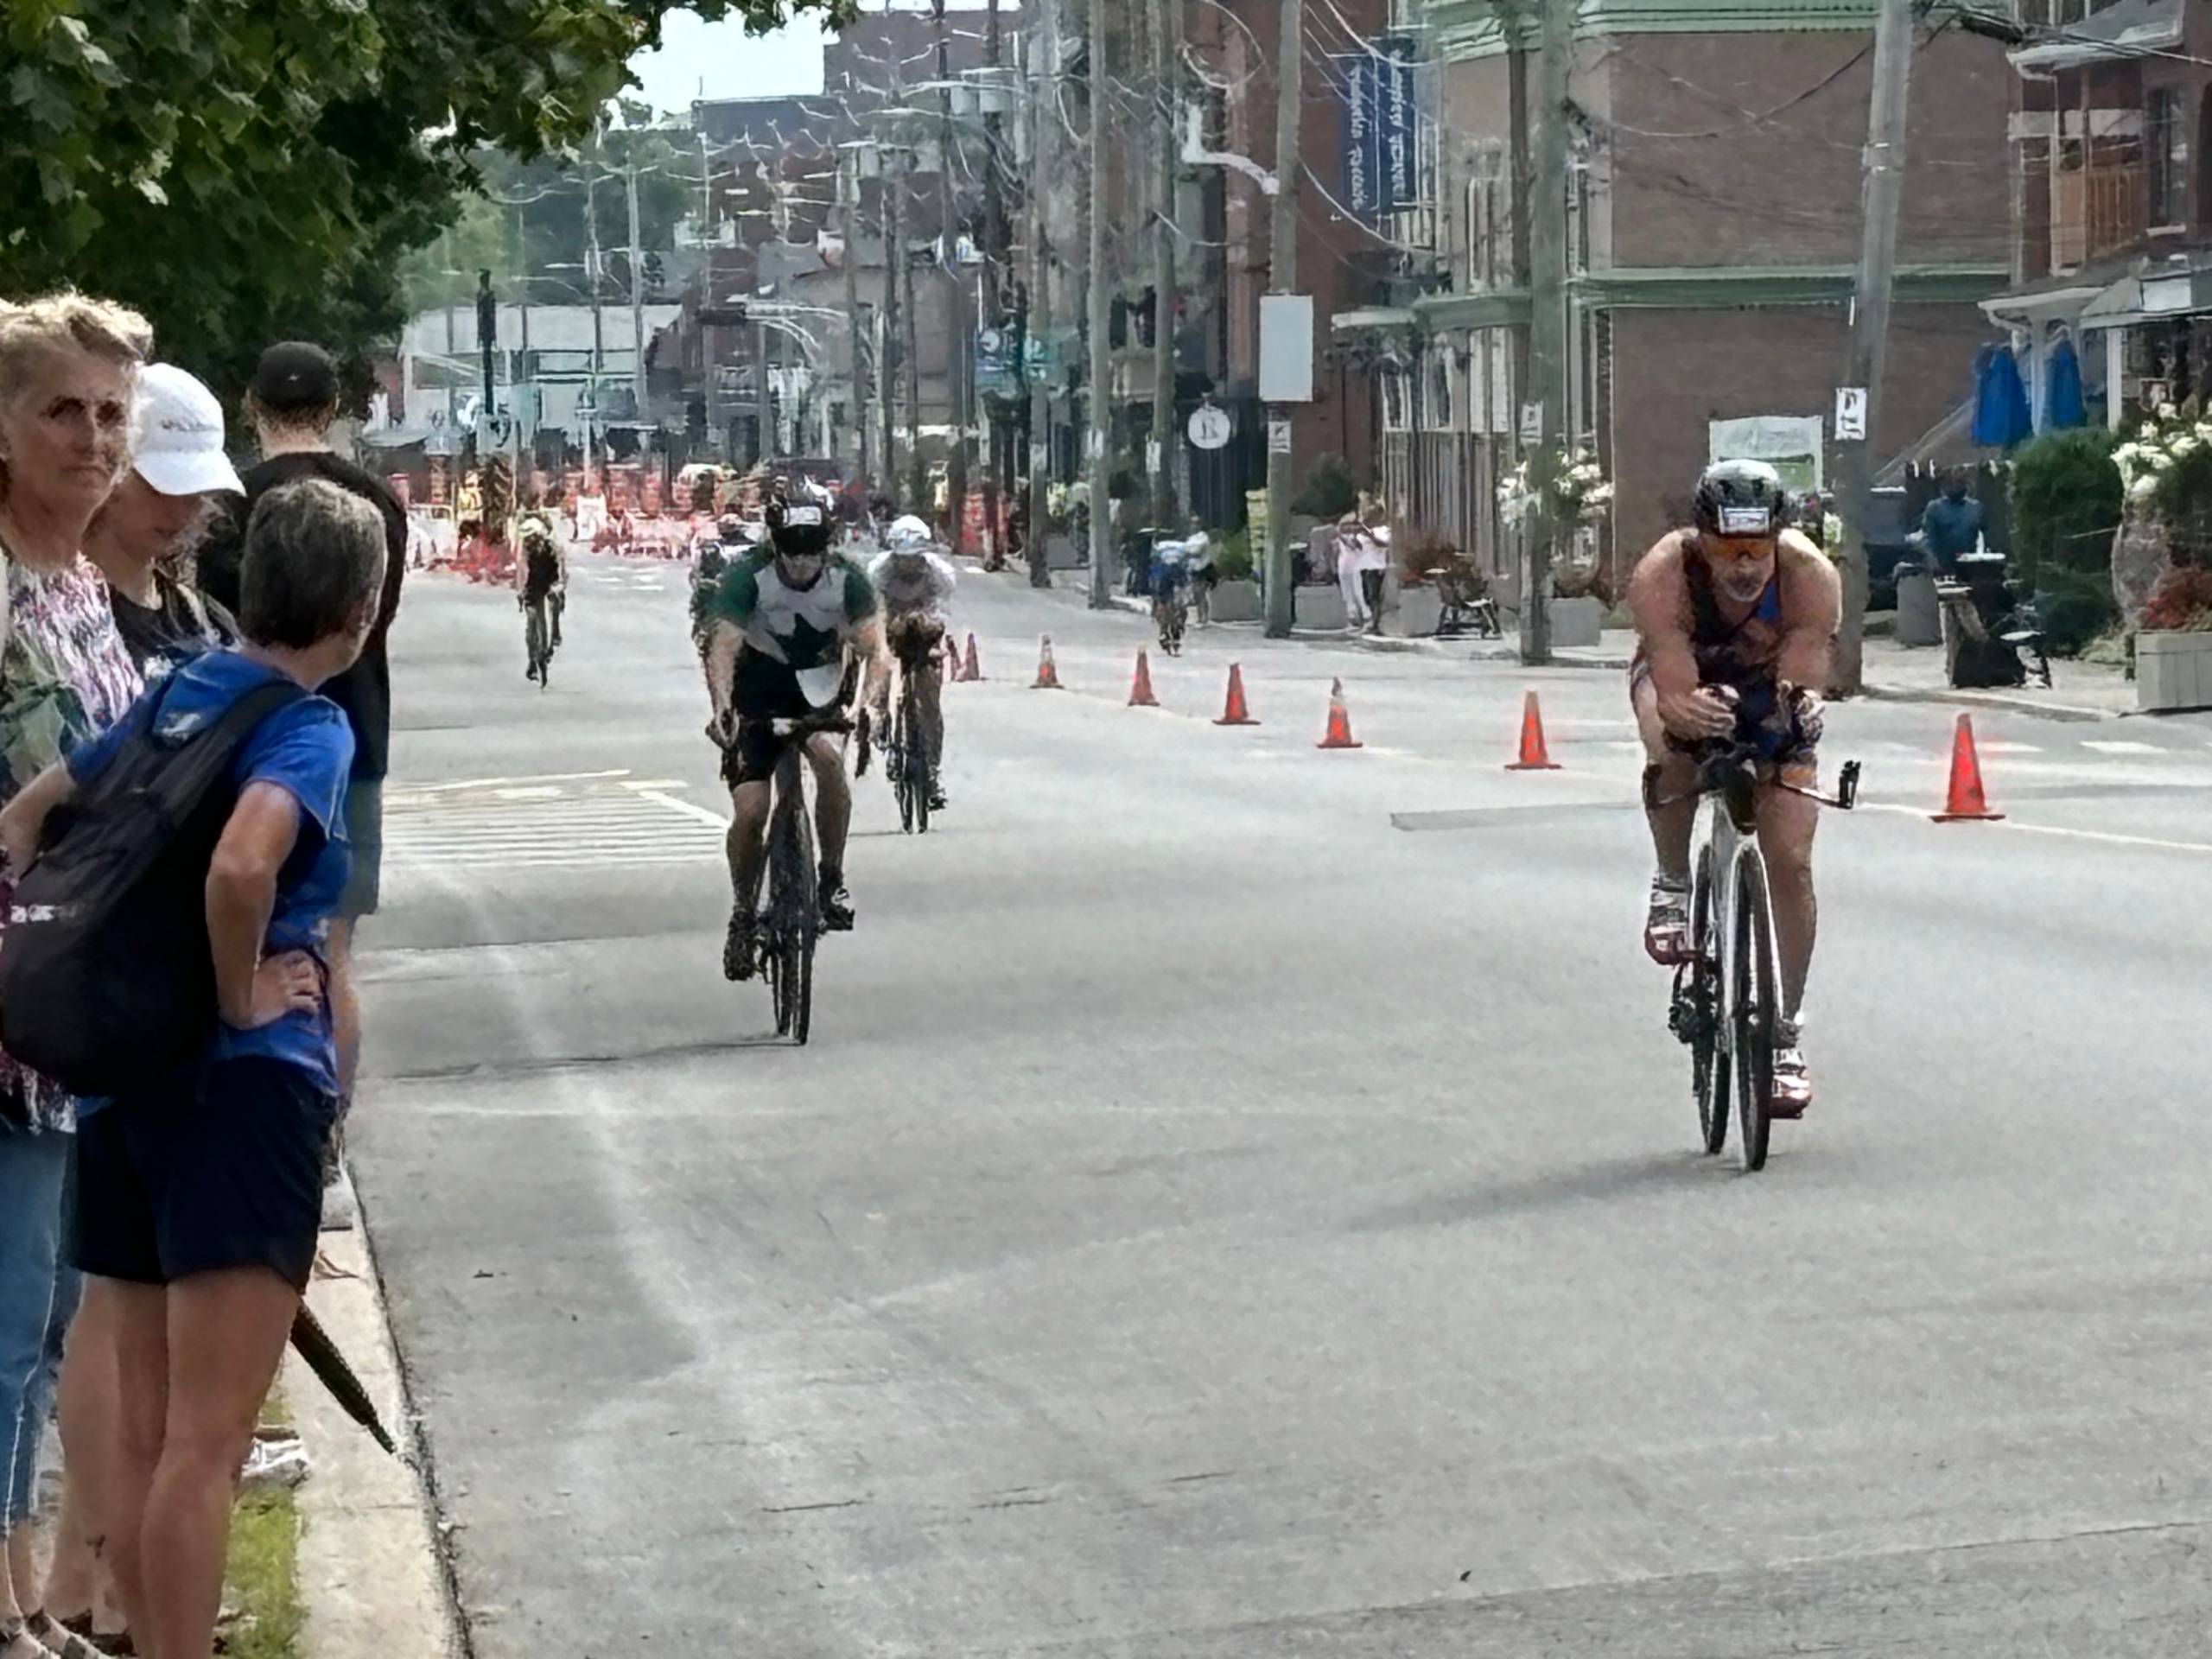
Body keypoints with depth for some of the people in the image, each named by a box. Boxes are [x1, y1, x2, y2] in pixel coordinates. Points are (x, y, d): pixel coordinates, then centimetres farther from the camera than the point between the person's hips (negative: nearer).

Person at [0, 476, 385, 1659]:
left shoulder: (180, 693, 11)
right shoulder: (310, 727, -12)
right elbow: (242, 865, -32)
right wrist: (241, 997, -15)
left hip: (127, 1073, 8)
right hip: (243, 1081, -8)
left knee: (146, 1436, 14)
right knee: (204, 1447, -6)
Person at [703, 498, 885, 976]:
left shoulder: (847, 581, -16)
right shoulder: (748, 579, -21)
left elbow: (874, 650, -22)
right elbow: (723, 649, -30)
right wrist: (722, 707, -48)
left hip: (821, 692, 1)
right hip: (758, 699, 0)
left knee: (829, 757, -32)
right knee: (749, 813, -12)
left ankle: (832, 879, -15)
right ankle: (744, 913, 14)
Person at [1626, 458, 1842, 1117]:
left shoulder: (1811, 579, -33)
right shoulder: (1662, 578, -36)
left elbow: (1803, 684, -34)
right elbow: (1674, 691, -41)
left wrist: (1798, 710, -56)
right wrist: (1689, 712, -63)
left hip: (1769, 689, 1)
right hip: (1678, 675, -1)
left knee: (1790, 860, -9)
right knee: (1673, 751, -37)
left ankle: (1785, 1032, 2)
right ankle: (1673, 886, -9)